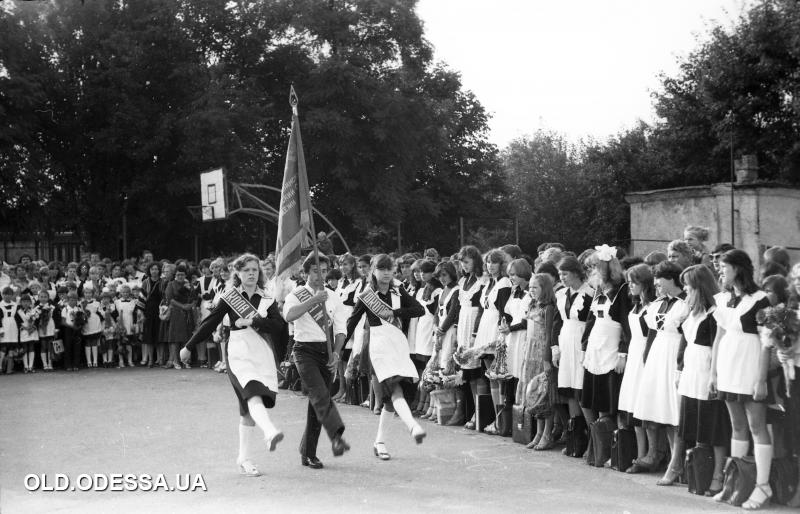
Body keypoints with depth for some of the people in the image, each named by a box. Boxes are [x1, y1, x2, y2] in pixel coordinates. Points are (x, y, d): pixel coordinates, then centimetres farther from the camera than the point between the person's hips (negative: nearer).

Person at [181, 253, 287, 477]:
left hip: (263, 354, 3)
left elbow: (279, 326, -4)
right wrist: (188, 347, 15)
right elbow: (209, 323, 10)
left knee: (249, 409, 4)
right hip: (239, 353, -2)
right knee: (253, 395, -28)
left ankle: (245, 459, 11)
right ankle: (270, 433, -49)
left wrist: (253, 321, -13)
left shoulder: (267, 300, 10)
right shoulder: (231, 297, 5)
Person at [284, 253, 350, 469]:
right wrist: (314, 300, -29)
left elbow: (340, 330, 6)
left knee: (316, 402, 5)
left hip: (326, 351, 4)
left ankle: (308, 453, 14)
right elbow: (289, 315, -22)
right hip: (305, 350, -4)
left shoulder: (334, 298, 11)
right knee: (320, 395, -23)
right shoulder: (296, 295, 1)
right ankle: (336, 436, -38)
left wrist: (336, 352, -11)